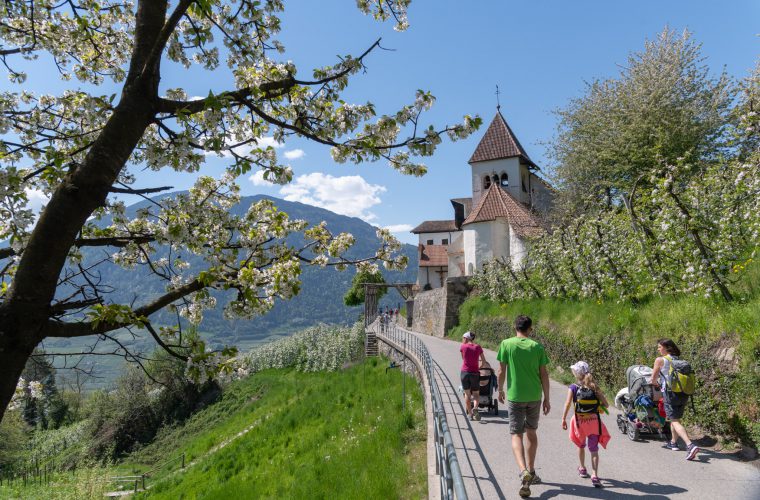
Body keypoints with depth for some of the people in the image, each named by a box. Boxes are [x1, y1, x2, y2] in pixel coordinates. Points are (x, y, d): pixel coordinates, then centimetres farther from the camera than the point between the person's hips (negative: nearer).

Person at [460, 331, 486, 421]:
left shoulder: (463, 346, -4)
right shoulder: (478, 347, 0)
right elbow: (484, 360, 9)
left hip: (465, 372, -1)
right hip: (475, 373, 1)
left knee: (467, 394, 14)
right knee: (476, 394, 14)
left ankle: (470, 414, 14)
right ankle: (475, 408, -12)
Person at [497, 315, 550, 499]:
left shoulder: (506, 344, -6)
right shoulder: (537, 347, -1)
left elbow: (501, 371, -5)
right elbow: (544, 374, 0)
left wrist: (500, 390, 11)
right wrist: (547, 399, 8)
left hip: (514, 396, -2)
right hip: (534, 396, 3)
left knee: (516, 435, 1)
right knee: (532, 432, 19)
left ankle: (523, 472, -20)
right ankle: (531, 472, 29)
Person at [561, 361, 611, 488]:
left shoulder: (573, 387, -4)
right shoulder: (595, 387, 1)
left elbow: (568, 403, -13)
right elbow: (606, 404, 0)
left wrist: (564, 419, -10)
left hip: (580, 421, 0)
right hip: (594, 421, 1)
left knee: (581, 446, 23)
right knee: (594, 449, 6)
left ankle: (582, 469, 39)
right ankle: (595, 475, -8)